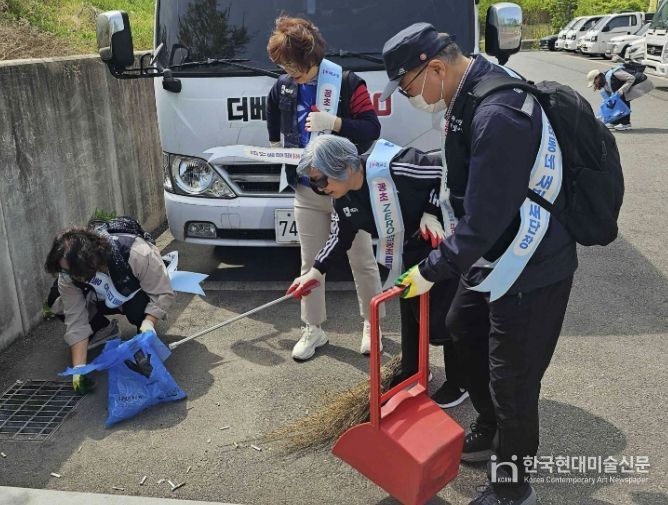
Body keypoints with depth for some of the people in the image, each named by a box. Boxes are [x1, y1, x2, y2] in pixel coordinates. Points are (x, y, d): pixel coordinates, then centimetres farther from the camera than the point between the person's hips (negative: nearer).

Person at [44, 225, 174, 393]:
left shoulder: (137, 254, -40)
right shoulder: (68, 276, -27)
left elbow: (163, 293, -30)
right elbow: (76, 322, -23)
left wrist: (148, 323, -44)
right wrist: (79, 368, -28)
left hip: (141, 297, -4)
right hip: (106, 301, 4)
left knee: (138, 308, -39)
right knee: (57, 302, -16)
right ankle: (106, 330, 3)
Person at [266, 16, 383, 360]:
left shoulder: (348, 84, -13)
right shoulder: (284, 87, 1)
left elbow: (372, 129, -19)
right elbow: (273, 109, 22)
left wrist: (334, 122, -31)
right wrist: (275, 143, 16)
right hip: (307, 193, 4)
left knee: (362, 262, 7)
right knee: (310, 264, 11)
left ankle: (371, 325, 26)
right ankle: (313, 330, 26)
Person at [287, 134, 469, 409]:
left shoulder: (395, 167, -33)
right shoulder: (343, 201, -8)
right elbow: (341, 236, 8)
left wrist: (431, 212, -27)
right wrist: (316, 270, 2)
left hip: (446, 243, -7)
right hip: (410, 253, 8)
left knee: (442, 319, -4)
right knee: (409, 312, 17)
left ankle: (459, 381, 18)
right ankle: (412, 372, 37)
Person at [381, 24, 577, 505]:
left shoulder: (498, 116, -30)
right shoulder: (469, 93, 2)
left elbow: (483, 221, -28)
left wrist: (431, 270, -17)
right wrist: (444, 221, 14)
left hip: (531, 270, -10)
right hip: (492, 257, 10)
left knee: (512, 380, 3)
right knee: (463, 330, 25)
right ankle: (489, 433, 46)